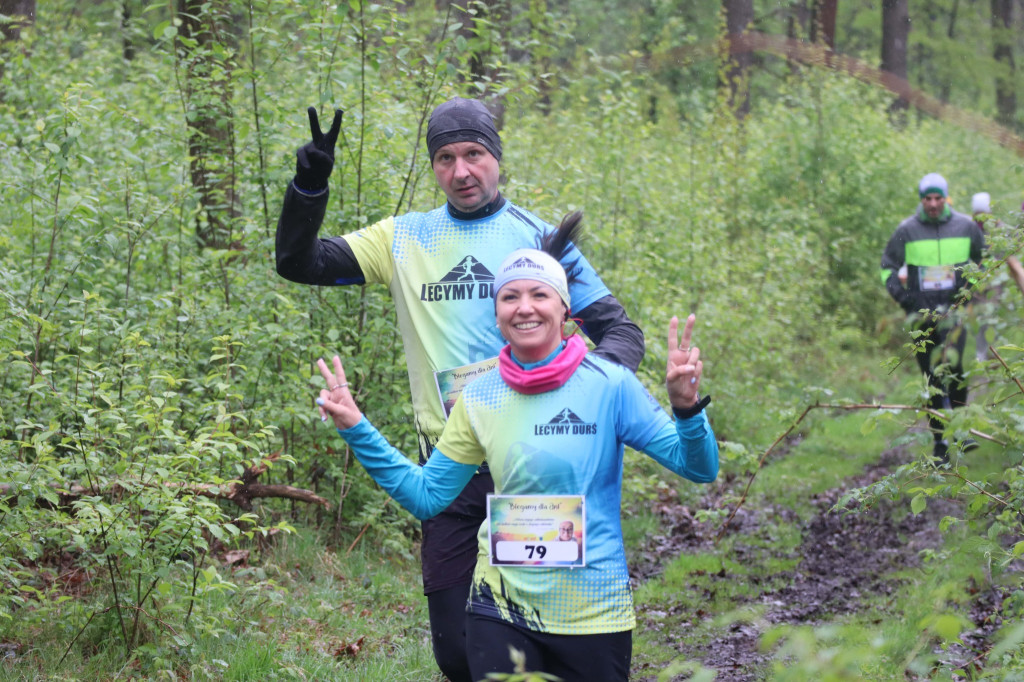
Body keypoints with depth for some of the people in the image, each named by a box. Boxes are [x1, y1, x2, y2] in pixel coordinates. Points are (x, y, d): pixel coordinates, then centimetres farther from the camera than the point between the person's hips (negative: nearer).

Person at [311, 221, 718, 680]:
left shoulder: (608, 385, -8)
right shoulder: (479, 400, 1)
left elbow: (700, 470, -8)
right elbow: (425, 495, 8)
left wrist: (686, 406, -27)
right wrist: (356, 428, 0)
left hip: (593, 612, -2)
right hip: (501, 608, 2)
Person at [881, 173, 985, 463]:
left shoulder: (965, 226, 3)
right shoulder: (907, 230, 0)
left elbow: (985, 260, 19)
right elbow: (888, 266, 11)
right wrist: (901, 295, -2)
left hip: (953, 307, -1)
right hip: (921, 310, 1)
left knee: (952, 365, -25)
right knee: (931, 378, 3)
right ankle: (939, 442, 11)